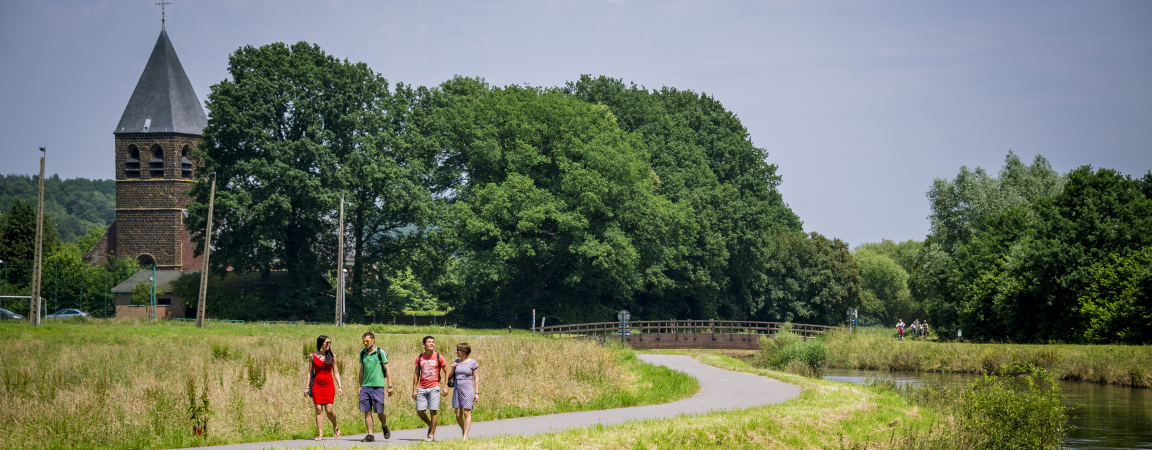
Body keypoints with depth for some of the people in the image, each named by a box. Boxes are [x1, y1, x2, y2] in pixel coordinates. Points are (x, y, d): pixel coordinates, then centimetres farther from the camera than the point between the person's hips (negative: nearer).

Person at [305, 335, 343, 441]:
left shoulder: (332, 356, 6)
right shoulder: (312, 356, 4)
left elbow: (335, 372, 9)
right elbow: (310, 372, 8)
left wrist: (339, 386, 2)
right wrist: (307, 387, 4)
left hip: (328, 385, 0)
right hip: (316, 385, 0)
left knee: (329, 410, -8)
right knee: (318, 410, -2)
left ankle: (335, 427, 21)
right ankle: (320, 435, 1)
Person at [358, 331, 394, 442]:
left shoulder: (381, 352, -3)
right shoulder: (362, 353, 11)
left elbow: (387, 370, -1)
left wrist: (390, 386, -5)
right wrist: (360, 386, 16)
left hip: (377, 386, -4)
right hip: (365, 386, 4)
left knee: (379, 411, -3)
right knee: (367, 411, -1)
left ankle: (384, 427, 26)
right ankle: (370, 435, 3)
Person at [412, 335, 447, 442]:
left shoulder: (438, 357, 0)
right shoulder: (419, 358, 6)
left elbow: (446, 372, 7)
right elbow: (416, 374, 11)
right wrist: (414, 389, 6)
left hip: (434, 388, -3)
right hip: (422, 388, 3)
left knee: (433, 411, -7)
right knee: (420, 411, -2)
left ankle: (431, 435, 2)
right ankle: (430, 426, 26)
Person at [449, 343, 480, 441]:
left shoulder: (473, 363, -2)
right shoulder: (456, 362, 13)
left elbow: (476, 378, -2)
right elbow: (452, 377, 18)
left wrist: (477, 393, -7)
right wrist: (453, 368, 0)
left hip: (468, 390, -5)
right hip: (457, 389, 5)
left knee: (467, 413, -9)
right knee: (458, 415, 3)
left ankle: (465, 436, -11)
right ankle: (463, 431, 25)